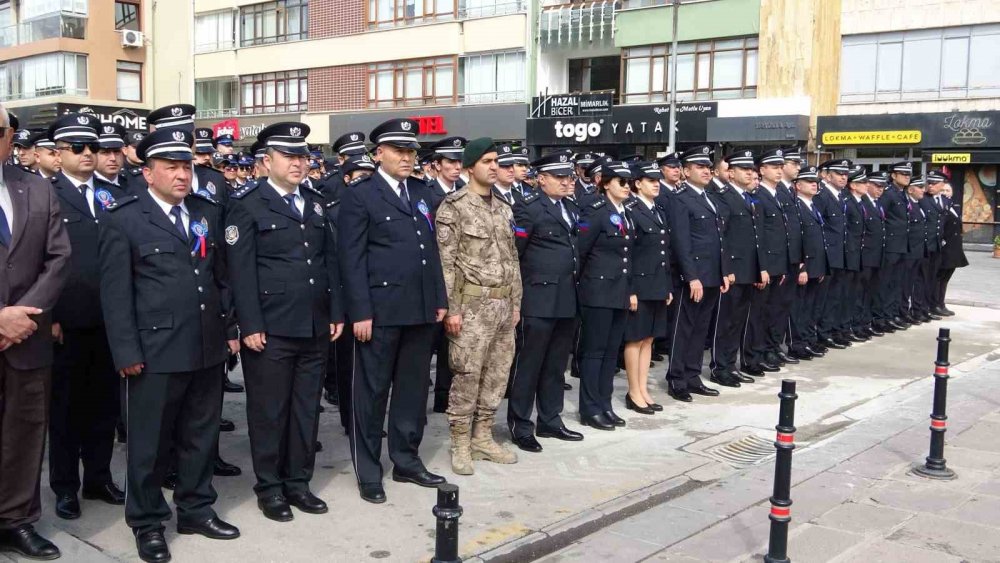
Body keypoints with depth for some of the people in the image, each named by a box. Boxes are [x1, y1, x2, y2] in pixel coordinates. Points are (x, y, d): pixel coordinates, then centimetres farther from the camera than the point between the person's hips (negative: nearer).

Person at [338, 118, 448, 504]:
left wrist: (440, 299, 11)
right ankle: (368, 472, 14)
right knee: (373, 391, 4)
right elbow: (352, 260, -9)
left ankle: (407, 462, 26)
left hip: (422, 309, 6)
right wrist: (360, 312, -14)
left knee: (413, 388, 13)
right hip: (381, 310, -6)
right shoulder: (359, 197, -4)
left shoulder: (424, 194, 15)